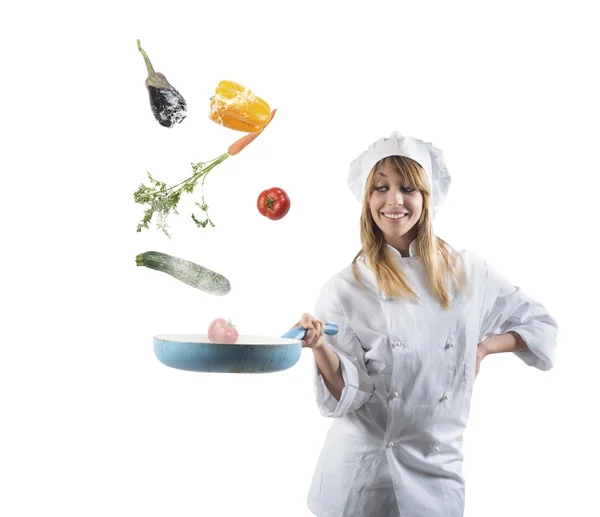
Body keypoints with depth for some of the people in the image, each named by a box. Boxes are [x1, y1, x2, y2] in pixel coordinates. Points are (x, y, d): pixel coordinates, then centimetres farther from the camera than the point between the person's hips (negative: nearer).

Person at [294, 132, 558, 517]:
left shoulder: (468, 273, -2)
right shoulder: (345, 289, -8)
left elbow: (541, 326, 11)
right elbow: (347, 394, -11)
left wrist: (483, 346, -4)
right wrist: (319, 347, -29)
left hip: (436, 473, 2)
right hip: (360, 471, -1)